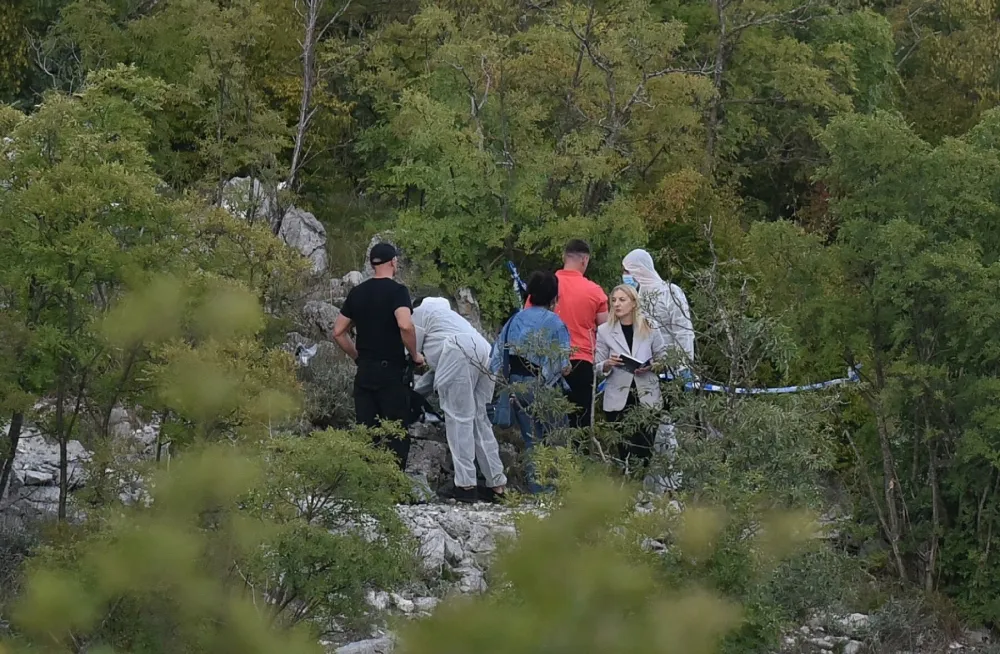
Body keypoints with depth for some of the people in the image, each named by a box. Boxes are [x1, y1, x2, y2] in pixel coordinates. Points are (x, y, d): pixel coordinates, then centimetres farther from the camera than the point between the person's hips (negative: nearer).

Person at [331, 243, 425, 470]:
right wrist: (414, 354, -11)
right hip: (392, 372, -5)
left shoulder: (357, 293, 9)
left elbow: (338, 332, 12)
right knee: (397, 435, -1)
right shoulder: (396, 290, -10)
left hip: (364, 372, 6)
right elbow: (405, 325, -26)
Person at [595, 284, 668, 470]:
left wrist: (651, 366, -11)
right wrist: (608, 364, -17)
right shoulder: (604, 331, 4)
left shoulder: (650, 328, 4)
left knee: (645, 447, -3)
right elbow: (598, 367, 5)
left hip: (647, 397, 0)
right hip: (618, 399, 0)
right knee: (625, 449, -1)